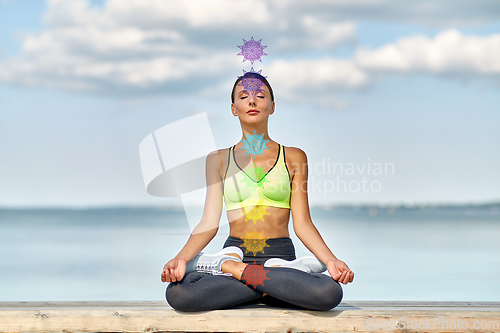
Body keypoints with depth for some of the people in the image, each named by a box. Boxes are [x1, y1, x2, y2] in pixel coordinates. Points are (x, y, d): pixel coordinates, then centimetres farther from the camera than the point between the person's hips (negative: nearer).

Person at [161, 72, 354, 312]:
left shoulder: (293, 157, 12)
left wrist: (330, 260, -12)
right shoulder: (218, 159, 14)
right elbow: (209, 223, 6)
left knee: (329, 292, -36)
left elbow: (302, 224, 6)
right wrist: (181, 258, -13)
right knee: (177, 294, -34)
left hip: (281, 254, 0)